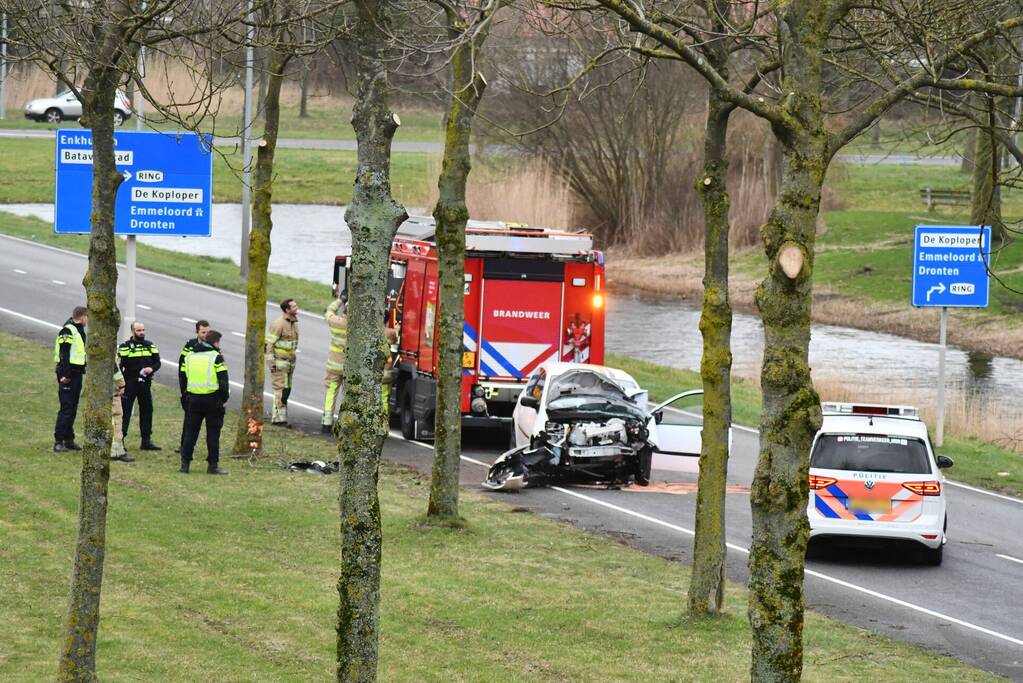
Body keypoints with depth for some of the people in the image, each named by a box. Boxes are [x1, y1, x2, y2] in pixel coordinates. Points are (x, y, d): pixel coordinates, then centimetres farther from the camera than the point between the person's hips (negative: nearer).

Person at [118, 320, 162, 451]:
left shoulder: (150, 346, 11)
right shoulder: (125, 346, -4)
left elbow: (157, 362, 13)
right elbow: (118, 366, -6)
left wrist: (151, 369, -10)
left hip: (145, 384, 5)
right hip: (129, 384, -5)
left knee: (147, 411, 9)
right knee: (125, 412, -5)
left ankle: (146, 441, 17)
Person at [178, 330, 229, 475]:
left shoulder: (190, 356, 10)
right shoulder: (216, 357, -7)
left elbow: (183, 378, 13)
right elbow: (223, 380, -10)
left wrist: (184, 395, 19)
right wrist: (225, 398, 0)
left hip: (193, 399, 4)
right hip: (212, 399, -4)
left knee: (190, 432, 9)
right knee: (213, 433, 2)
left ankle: (185, 463, 6)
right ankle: (213, 465, 3)